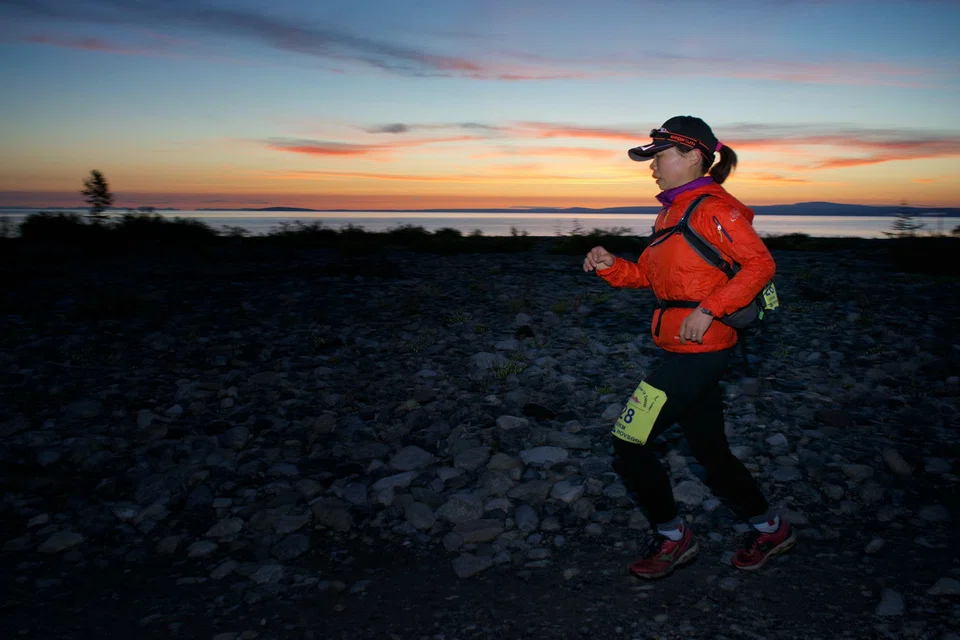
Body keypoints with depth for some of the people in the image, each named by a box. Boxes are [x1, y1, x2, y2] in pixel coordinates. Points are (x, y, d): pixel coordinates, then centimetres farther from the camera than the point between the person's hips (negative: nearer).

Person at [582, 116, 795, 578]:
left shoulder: (713, 208, -11)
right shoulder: (672, 212, 16)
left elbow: (760, 264, -18)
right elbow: (647, 275, 17)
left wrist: (708, 310, -23)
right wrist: (610, 266, 0)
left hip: (699, 350, -9)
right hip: (683, 350, 9)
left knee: (629, 442, -5)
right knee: (710, 451, 17)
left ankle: (672, 538, 13)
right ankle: (770, 529, 35)